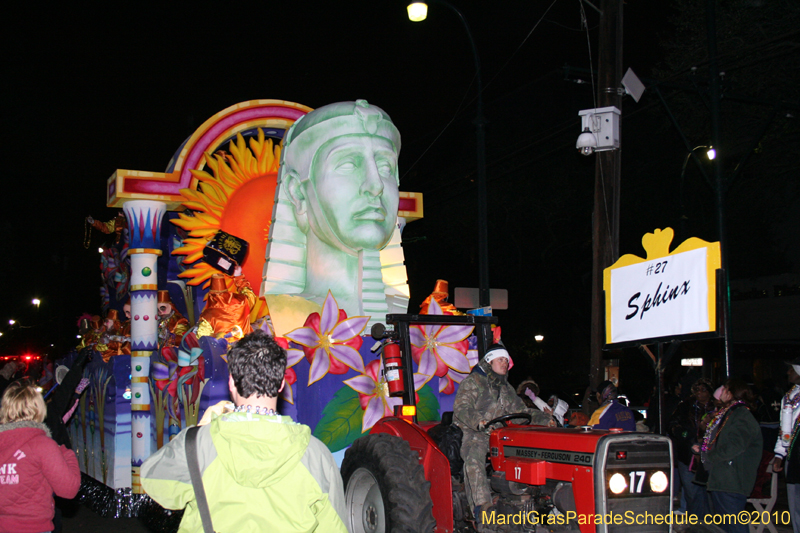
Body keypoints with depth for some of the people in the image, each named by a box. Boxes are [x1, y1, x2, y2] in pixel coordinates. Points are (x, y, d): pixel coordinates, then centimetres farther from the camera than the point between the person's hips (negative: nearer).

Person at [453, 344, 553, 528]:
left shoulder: (506, 389, 23)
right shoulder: (472, 382, 0)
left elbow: (521, 410, 20)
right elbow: (461, 408, -12)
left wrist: (544, 418, 2)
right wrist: (478, 421, -32)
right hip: (471, 433, -6)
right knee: (474, 458, -35)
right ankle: (483, 508, -37)